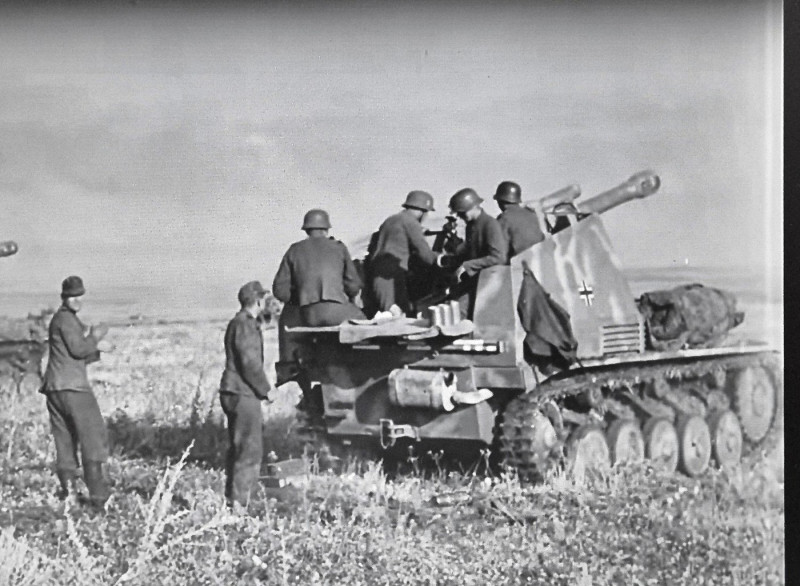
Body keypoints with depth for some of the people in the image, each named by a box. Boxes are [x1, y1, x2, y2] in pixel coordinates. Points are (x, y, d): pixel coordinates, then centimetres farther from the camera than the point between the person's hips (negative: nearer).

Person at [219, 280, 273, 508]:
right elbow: (250, 363, -20)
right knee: (250, 450, -8)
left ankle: (231, 498, 22)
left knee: (238, 448, 16)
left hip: (235, 393, 11)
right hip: (243, 395, -11)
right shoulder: (245, 325, -15)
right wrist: (266, 389, -10)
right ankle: (239, 501, -9)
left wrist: (262, 388, 19)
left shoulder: (240, 323, 17)